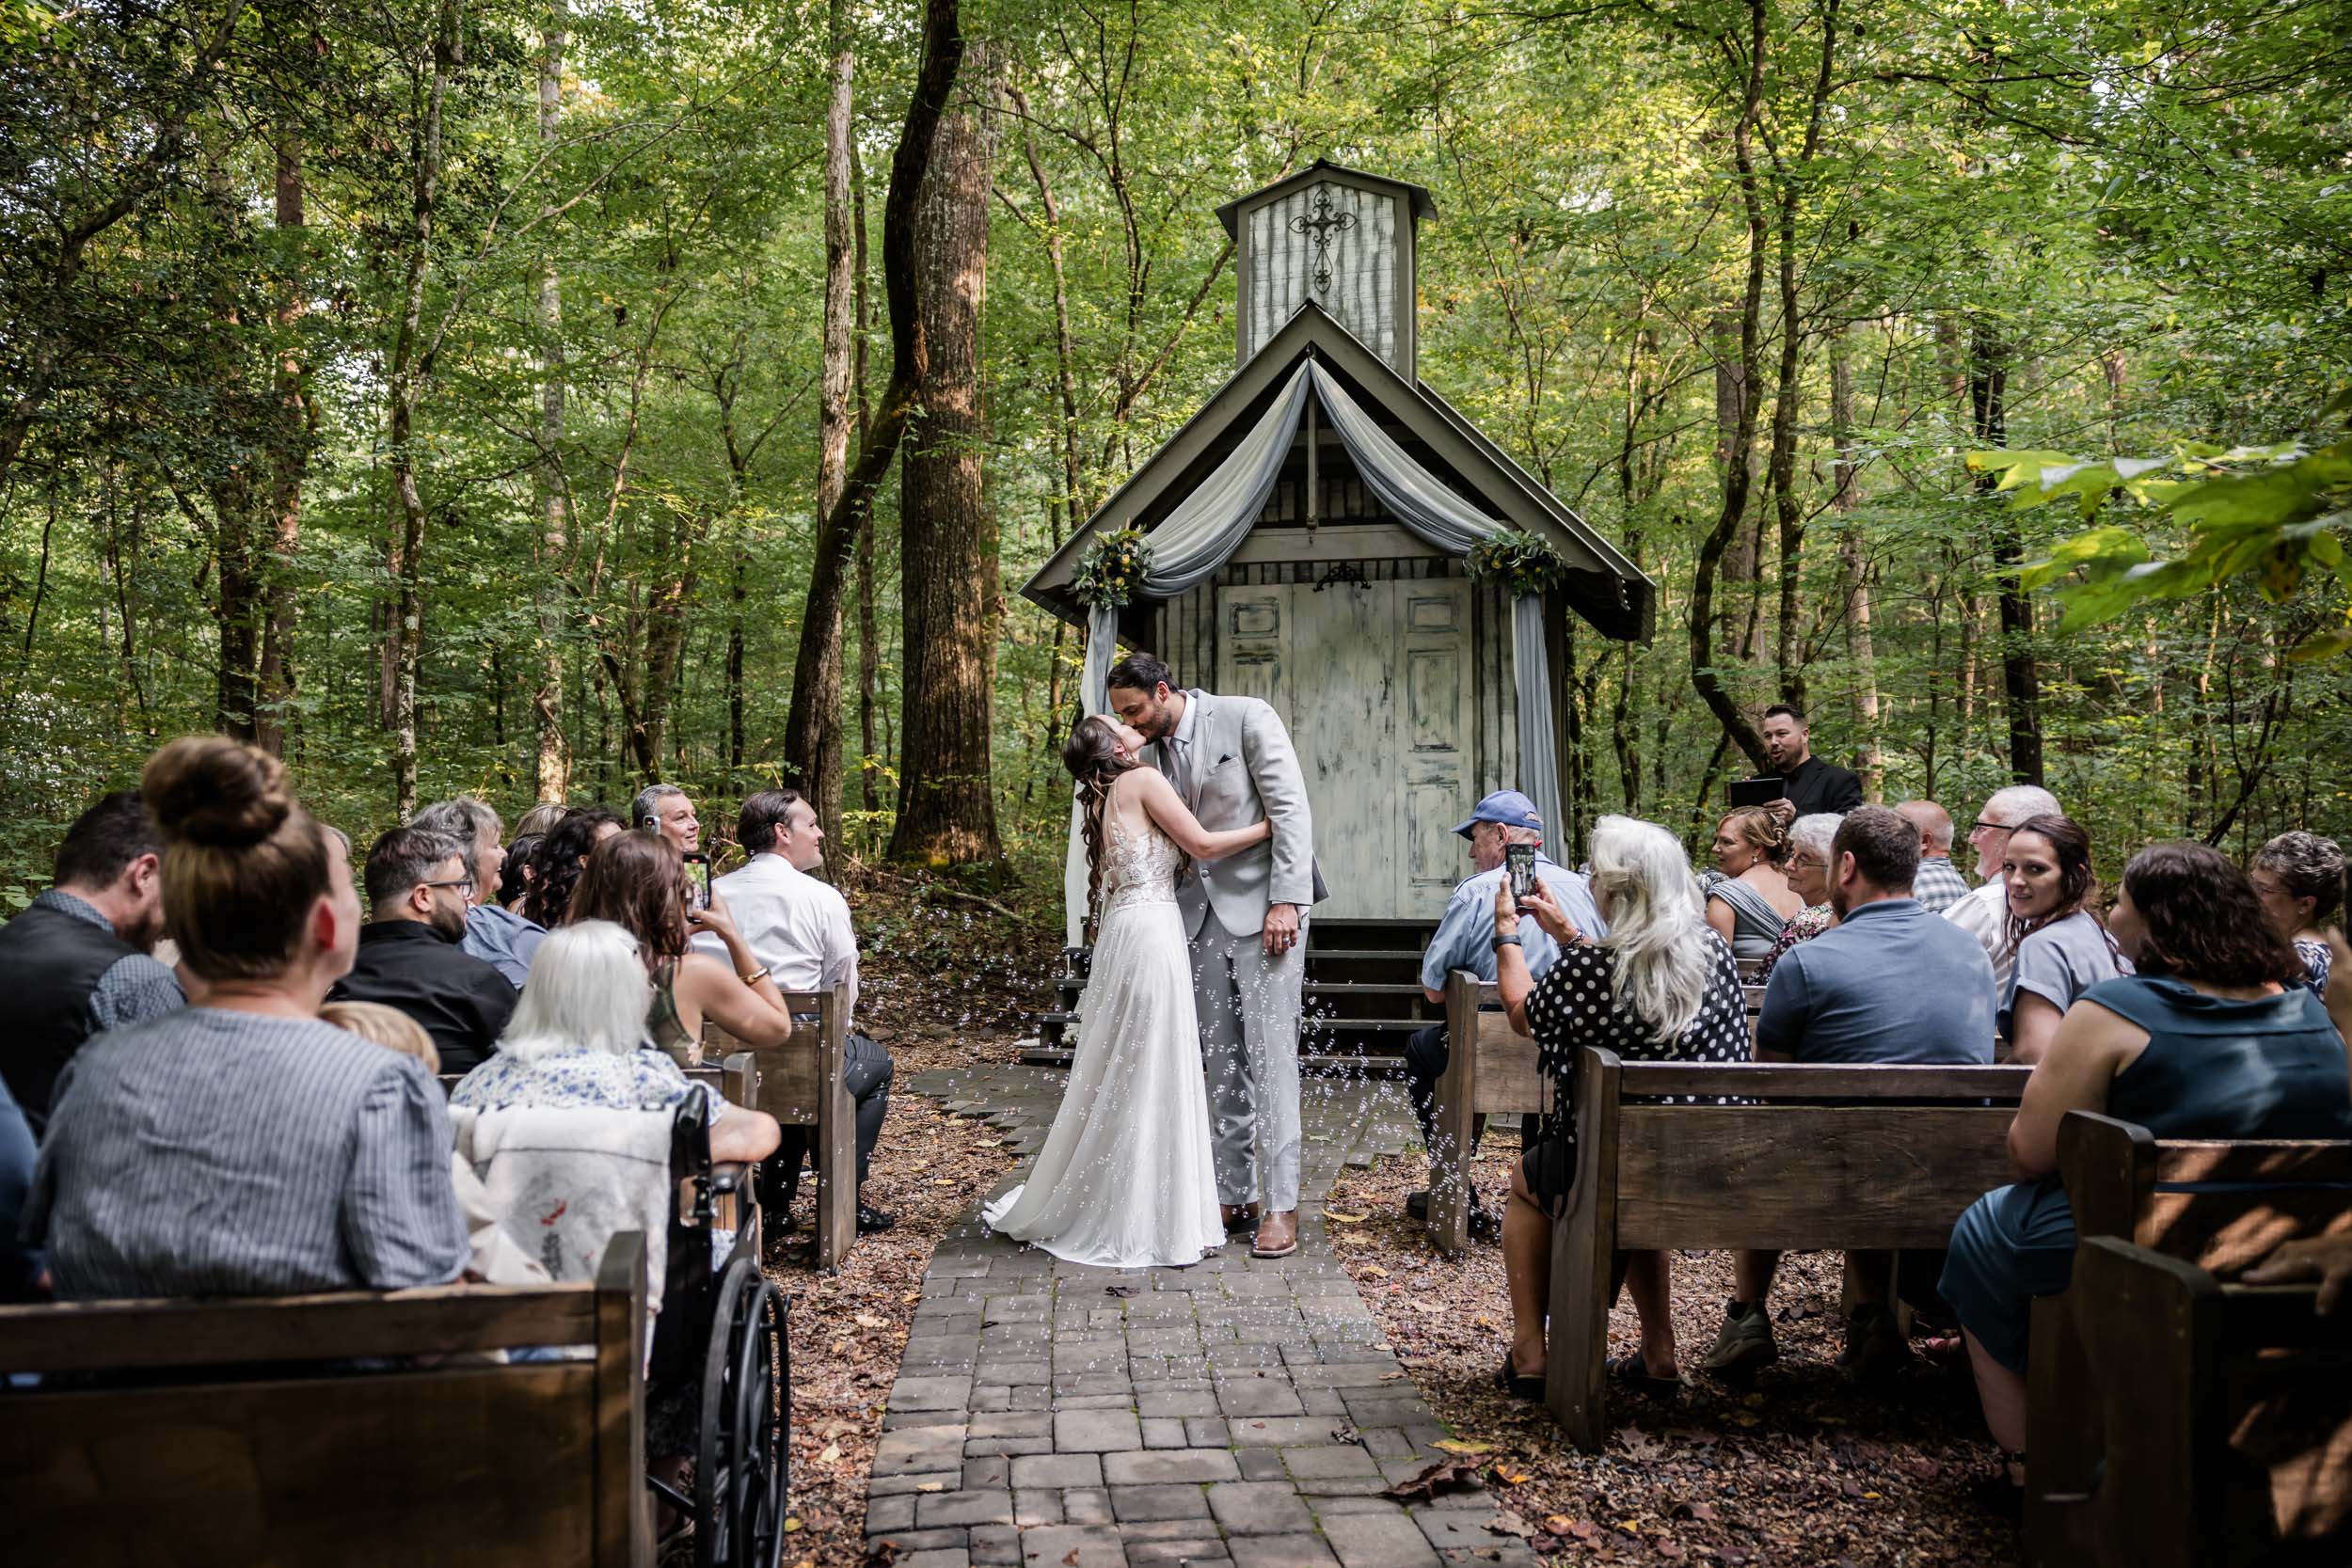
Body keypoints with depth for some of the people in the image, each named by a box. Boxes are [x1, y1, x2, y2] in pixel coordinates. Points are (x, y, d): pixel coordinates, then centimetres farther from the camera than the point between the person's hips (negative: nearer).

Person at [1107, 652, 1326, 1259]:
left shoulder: (1247, 718, -7)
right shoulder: (1151, 751, 11)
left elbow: (1290, 808, -12)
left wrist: (1286, 900, -18)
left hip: (1264, 908, -6)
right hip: (1202, 914, 6)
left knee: (1269, 1055, -6)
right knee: (1222, 1063, 9)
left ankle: (1280, 1207, -1)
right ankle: (1235, 1194, 17)